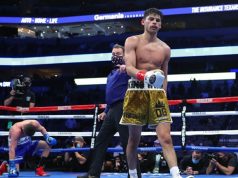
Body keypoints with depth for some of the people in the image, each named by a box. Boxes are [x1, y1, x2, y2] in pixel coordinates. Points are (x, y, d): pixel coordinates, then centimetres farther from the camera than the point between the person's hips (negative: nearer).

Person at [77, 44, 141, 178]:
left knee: (127, 142, -11)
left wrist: (127, 67, -40)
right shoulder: (112, 74, 26)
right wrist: (106, 111, 29)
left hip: (122, 108, -10)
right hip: (112, 110, 10)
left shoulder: (126, 69, -1)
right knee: (101, 140, 10)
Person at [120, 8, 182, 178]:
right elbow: (129, 68, -11)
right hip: (136, 92, -2)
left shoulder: (165, 48, 12)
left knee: (166, 138, -10)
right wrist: (144, 75, -31)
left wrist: (163, 97, 10)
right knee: (134, 139, 5)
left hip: (157, 93, 2)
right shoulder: (132, 41, 3)